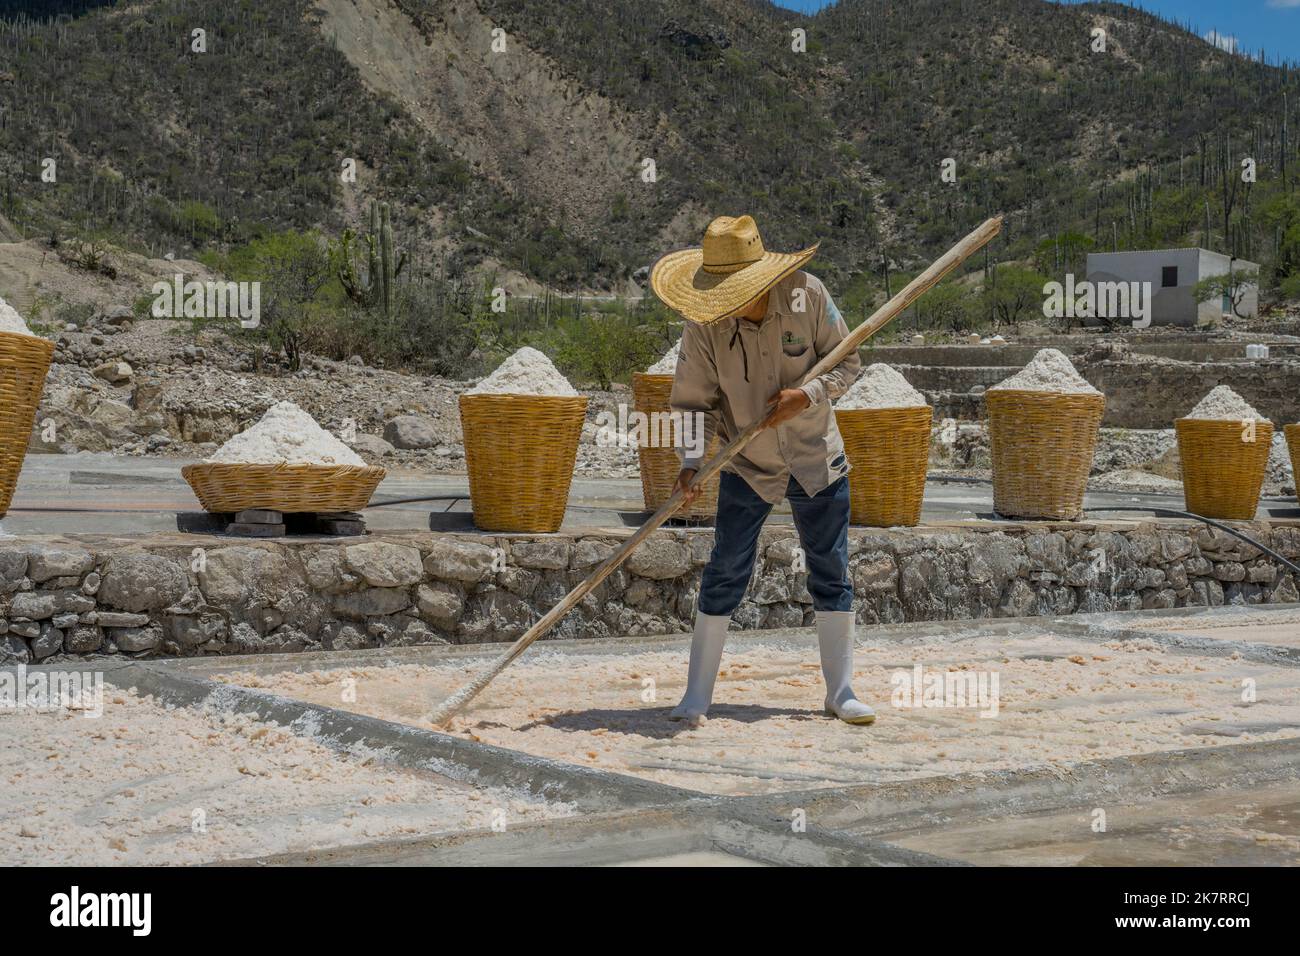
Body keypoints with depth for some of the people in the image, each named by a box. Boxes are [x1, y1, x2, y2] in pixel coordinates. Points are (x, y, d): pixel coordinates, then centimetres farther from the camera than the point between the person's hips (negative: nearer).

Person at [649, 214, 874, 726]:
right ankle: (696, 697, 5)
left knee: (832, 576, 6)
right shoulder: (703, 324, -16)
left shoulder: (807, 295, -15)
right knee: (724, 577, -5)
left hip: (817, 461, 1)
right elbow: (693, 402, -12)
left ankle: (840, 693, 19)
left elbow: (847, 362, -5)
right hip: (747, 468, -1)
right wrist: (691, 463, -26)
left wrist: (807, 395, -23)